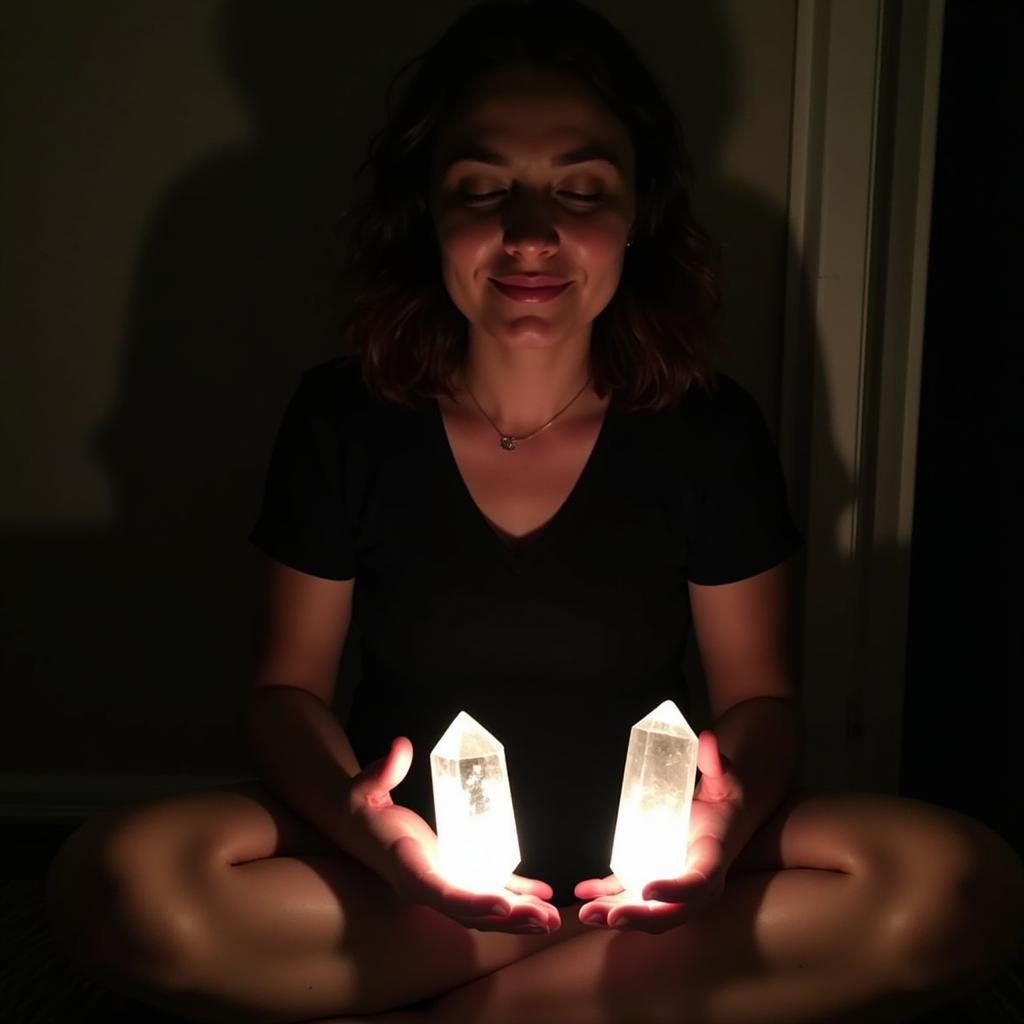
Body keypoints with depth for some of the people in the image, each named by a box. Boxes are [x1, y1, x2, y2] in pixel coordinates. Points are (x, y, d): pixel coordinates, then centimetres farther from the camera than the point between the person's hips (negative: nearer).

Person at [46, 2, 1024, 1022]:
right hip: (407, 866, 1)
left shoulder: (710, 430, -8)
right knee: (116, 879, -27)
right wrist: (352, 816, -26)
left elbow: (761, 692, 0)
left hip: (639, 860, 0)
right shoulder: (343, 416, -8)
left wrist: (737, 806, -25)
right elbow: (288, 687, -3)